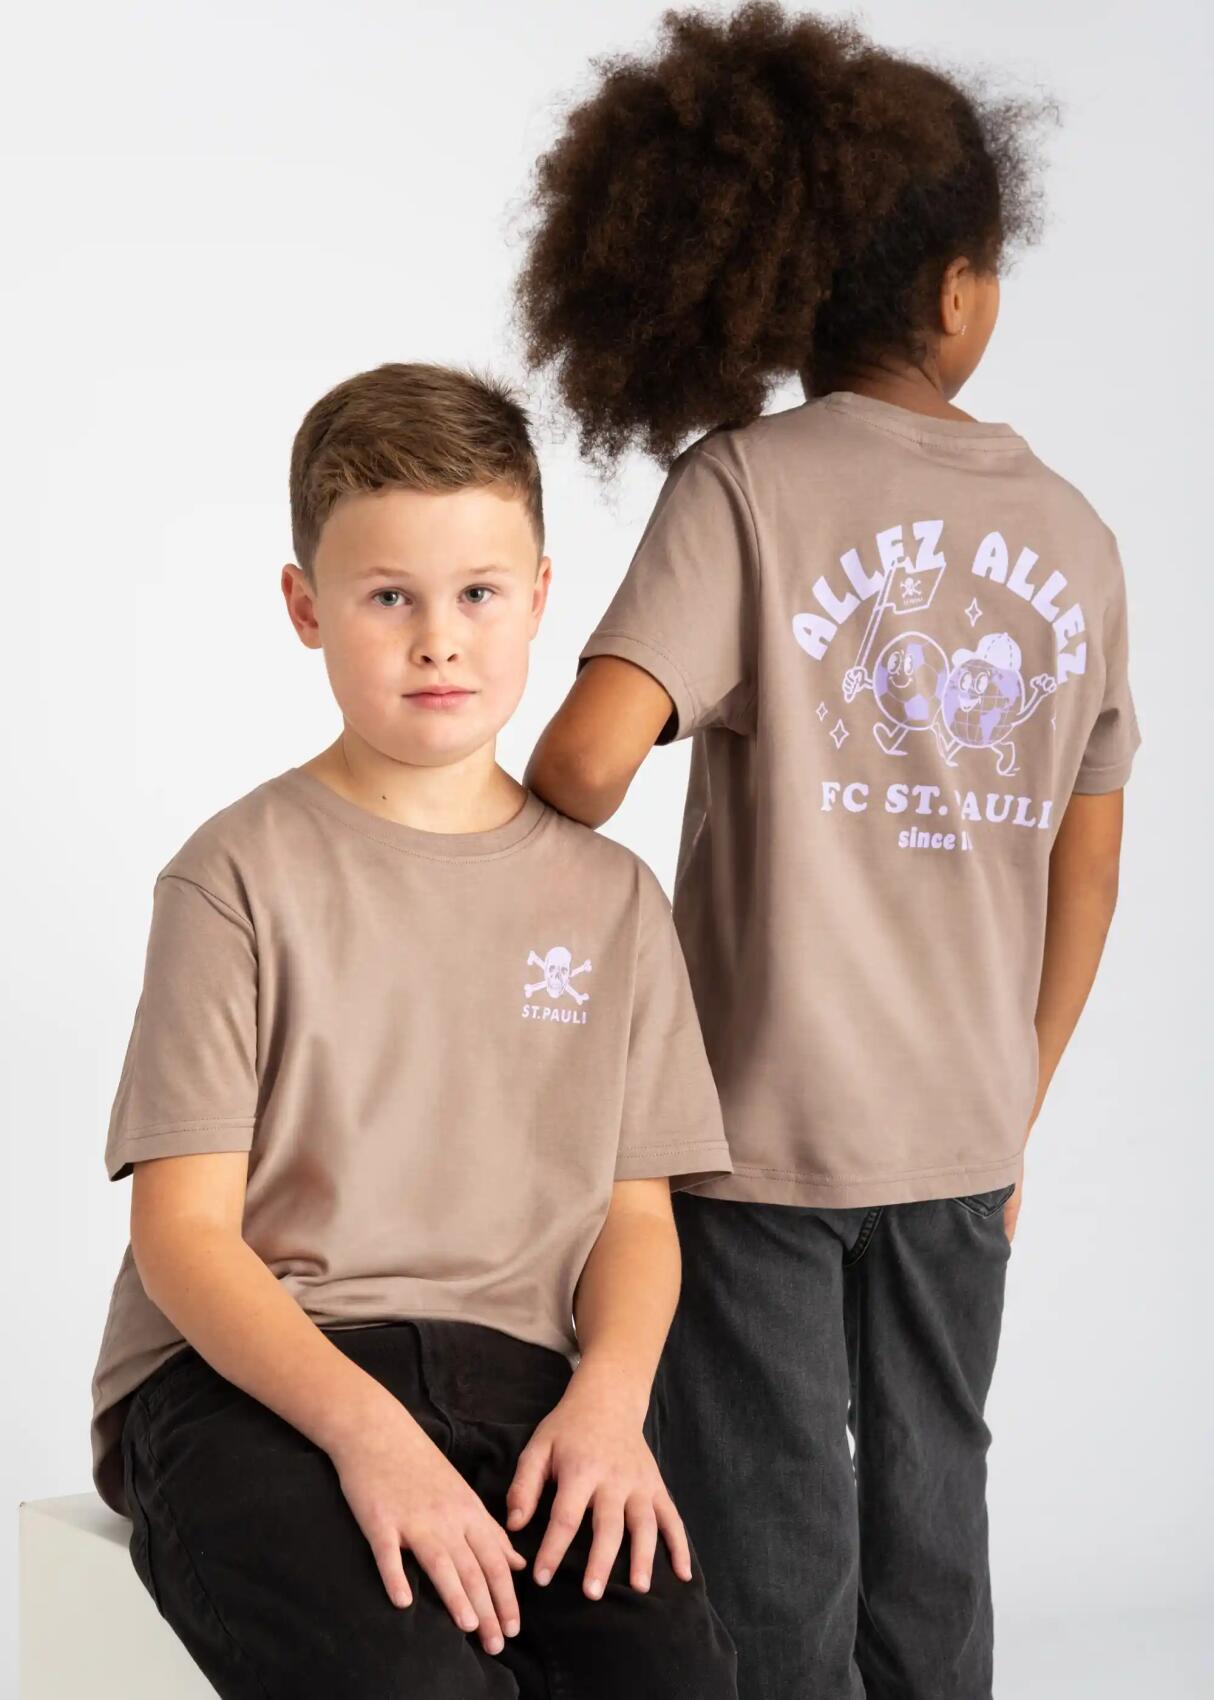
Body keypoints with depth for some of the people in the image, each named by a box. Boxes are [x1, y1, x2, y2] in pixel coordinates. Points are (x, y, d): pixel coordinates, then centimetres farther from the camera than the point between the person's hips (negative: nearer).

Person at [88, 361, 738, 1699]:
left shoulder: (607, 896, 13)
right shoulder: (243, 875, 0)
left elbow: (636, 1210, 11)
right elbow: (184, 1228, -6)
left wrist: (609, 1393, -10)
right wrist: (363, 1426, -21)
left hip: (510, 1377, 3)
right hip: (244, 1376, -3)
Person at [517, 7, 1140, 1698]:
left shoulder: (749, 486, -11)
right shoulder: (1072, 532, 3)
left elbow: (593, 749, -26)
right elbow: (1086, 875, 7)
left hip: (764, 1120, -4)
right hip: (959, 1137, 4)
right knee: (929, 1530, 19)